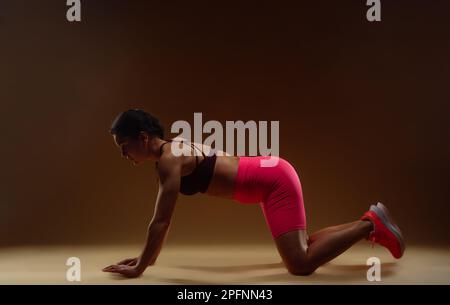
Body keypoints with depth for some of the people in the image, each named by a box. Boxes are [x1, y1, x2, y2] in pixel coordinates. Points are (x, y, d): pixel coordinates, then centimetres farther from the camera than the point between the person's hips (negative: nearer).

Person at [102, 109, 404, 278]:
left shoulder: (169, 160, -19)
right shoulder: (172, 151, 10)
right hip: (272, 177, 10)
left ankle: (370, 223, 0)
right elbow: (163, 219, 17)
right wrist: (149, 256, 18)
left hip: (275, 180, -10)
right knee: (301, 248, 21)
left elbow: (162, 221, -19)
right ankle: (370, 225, 25)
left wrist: (139, 267, -10)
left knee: (301, 264, -12)